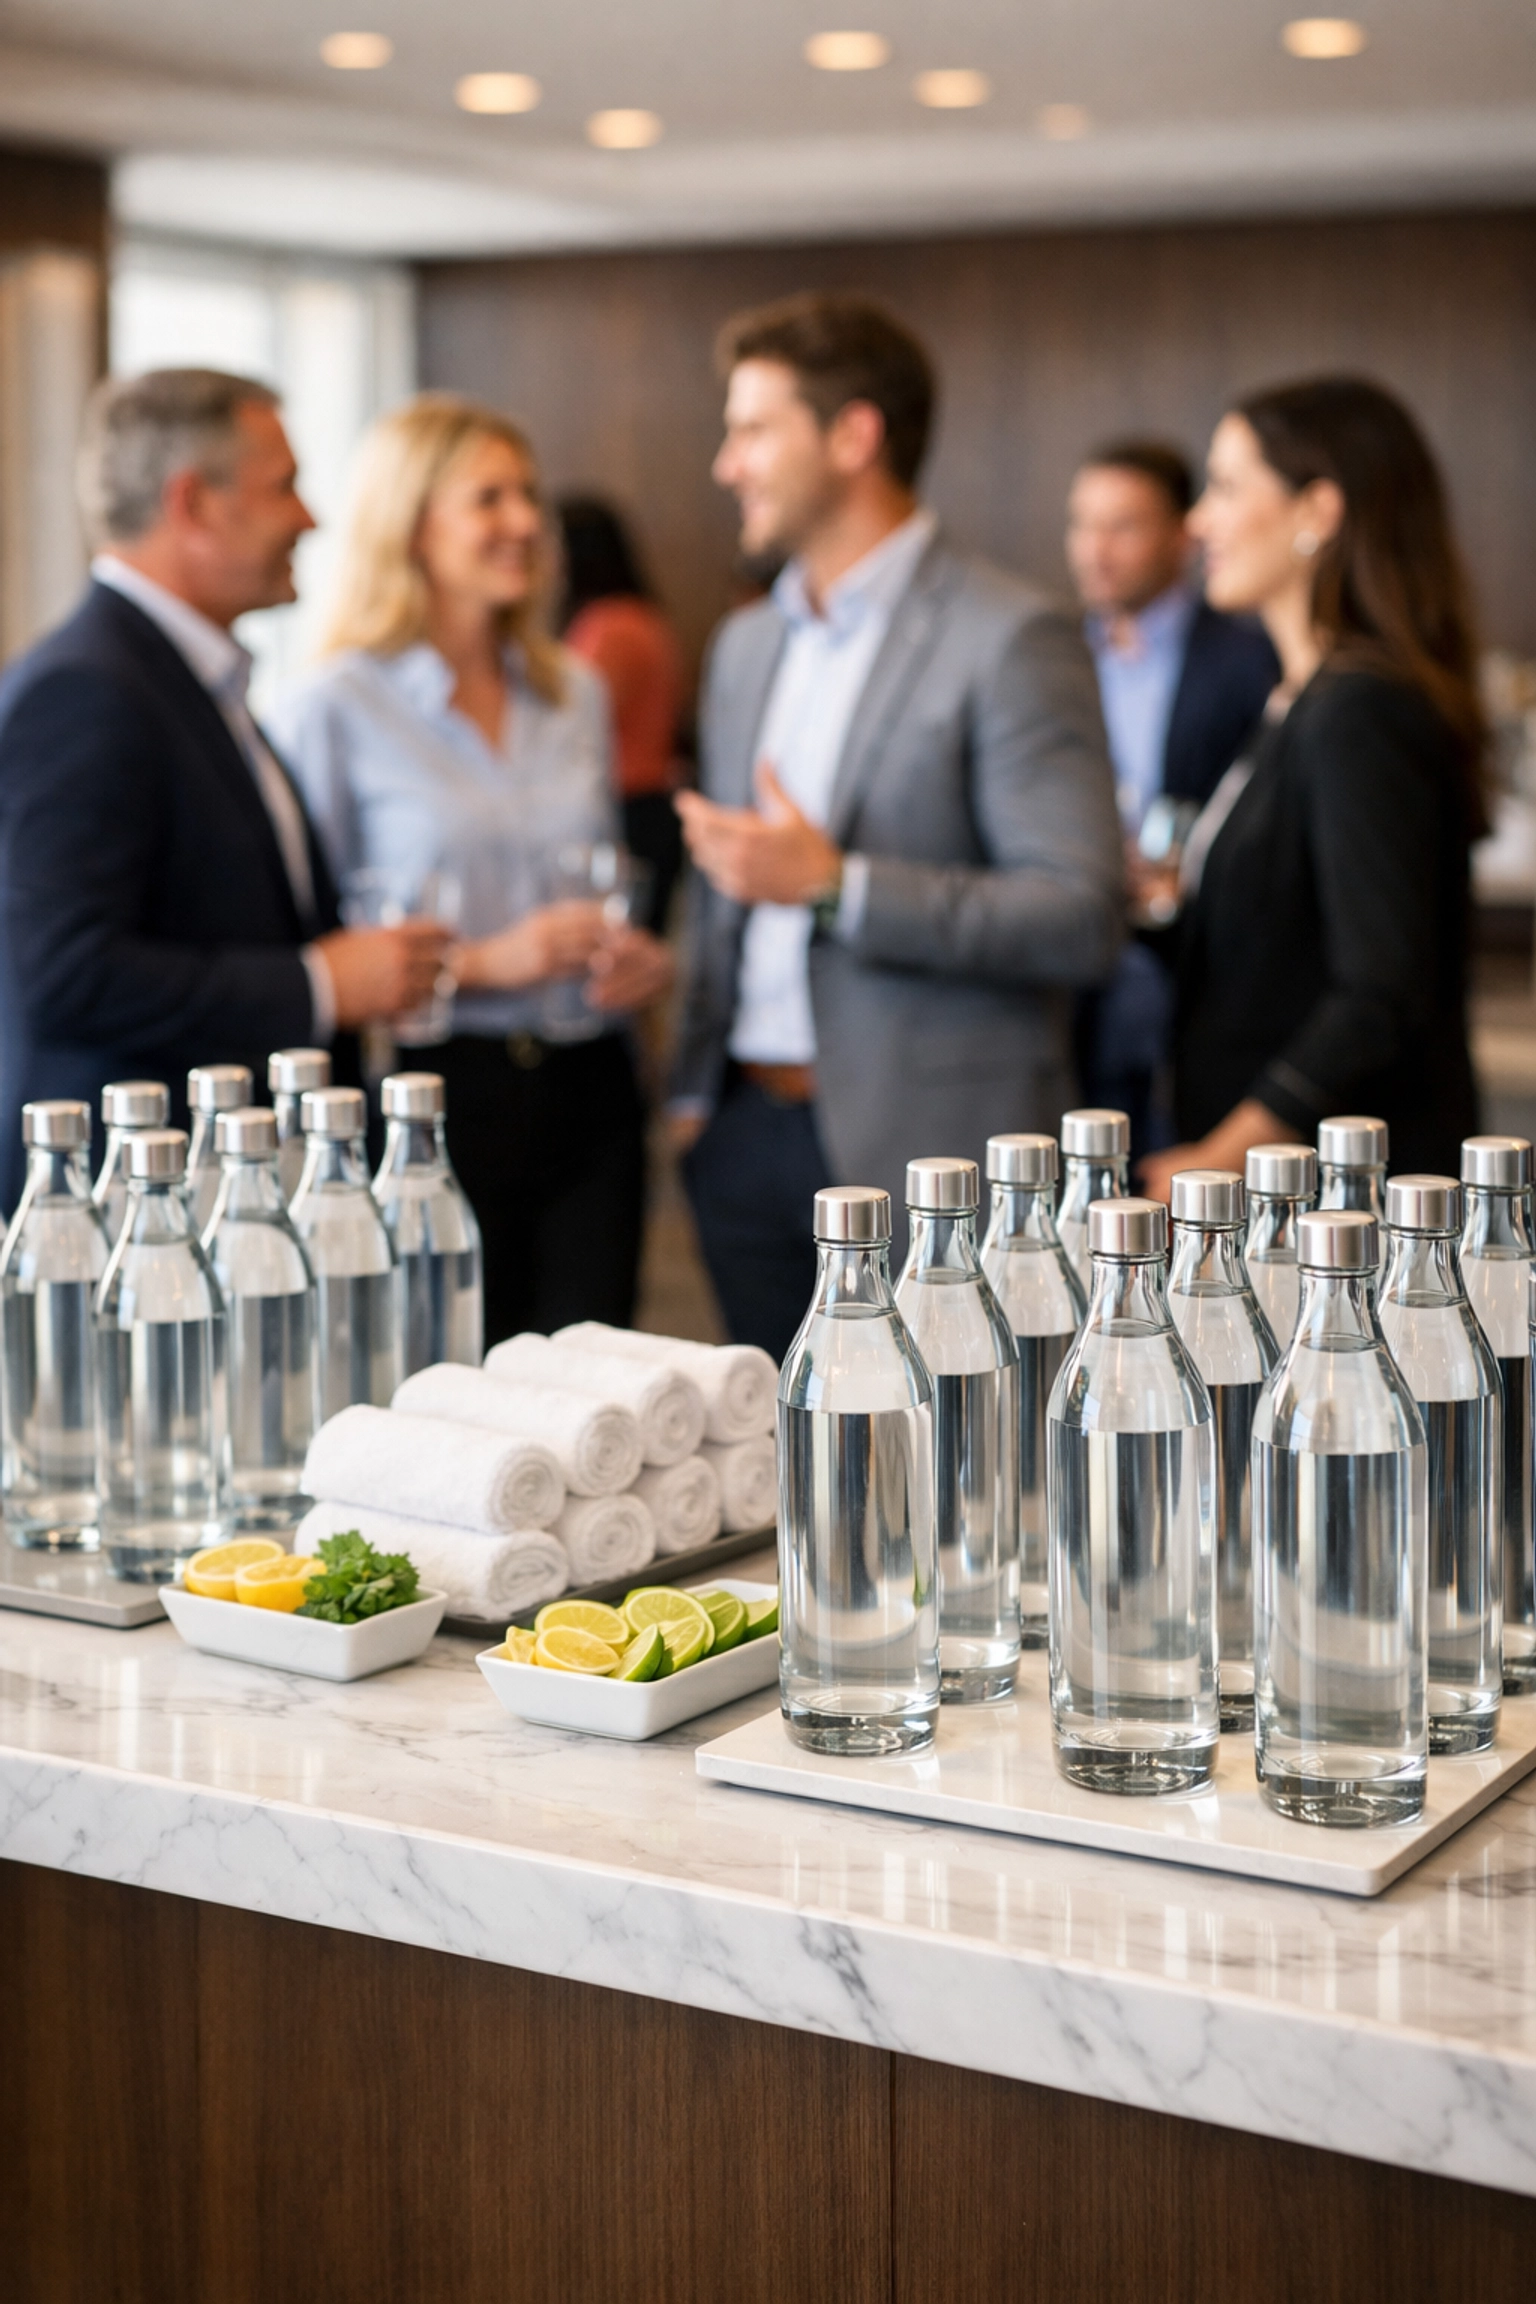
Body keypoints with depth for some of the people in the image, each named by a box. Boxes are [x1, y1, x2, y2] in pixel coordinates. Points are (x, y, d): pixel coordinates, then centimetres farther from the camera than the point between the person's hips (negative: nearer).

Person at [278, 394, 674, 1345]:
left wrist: (648, 959, 3)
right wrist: (481, 963, -15)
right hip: (443, 1095, -5)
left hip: (589, 1089, 5)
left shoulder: (578, 694, 13)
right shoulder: (340, 709, -3)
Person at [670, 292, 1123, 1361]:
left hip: (923, 1152, -7)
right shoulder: (747, 643, 15)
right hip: (750, 1132, 7)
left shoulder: (1011, 641, -10)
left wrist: (835, 887, -21)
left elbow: (1081, 919, -16)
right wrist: (696, 1090, 15)